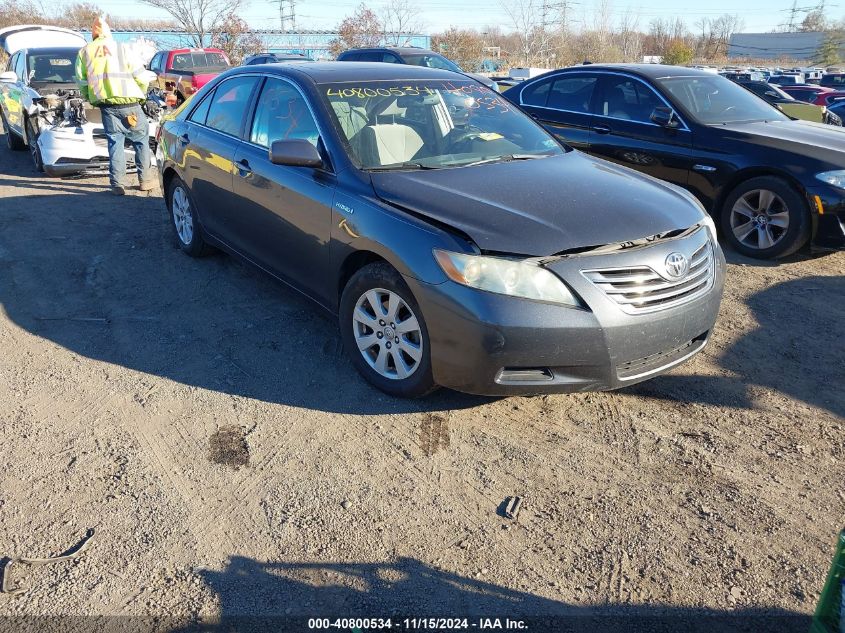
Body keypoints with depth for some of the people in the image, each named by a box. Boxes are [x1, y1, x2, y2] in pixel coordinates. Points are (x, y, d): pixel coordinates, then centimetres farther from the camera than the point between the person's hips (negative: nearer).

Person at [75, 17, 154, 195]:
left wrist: (91, 99, 25)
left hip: (106, 105, 2)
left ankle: (117, 184, 2)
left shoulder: (85, 52, 12)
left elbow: (81, 80, 10)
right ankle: (145, 180, 11)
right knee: (141, 140, 12)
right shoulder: (122, 48, 6)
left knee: (115, 143, 7)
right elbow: (140, 75, 4)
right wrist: (142, 95, 19)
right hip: (128, 102, -2)